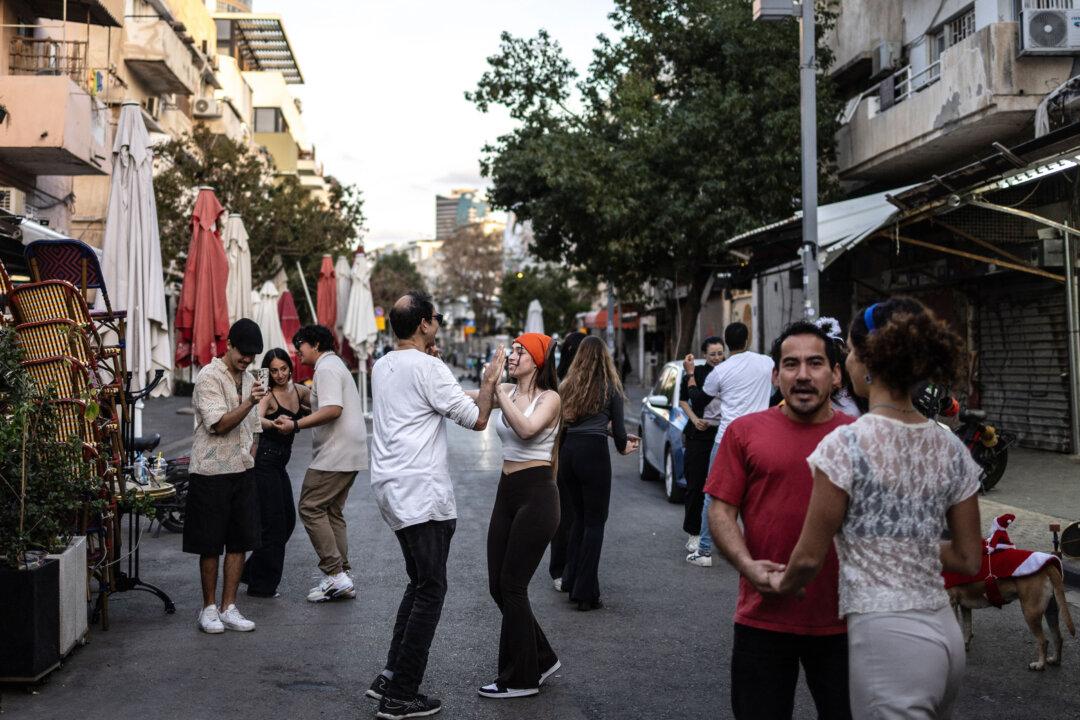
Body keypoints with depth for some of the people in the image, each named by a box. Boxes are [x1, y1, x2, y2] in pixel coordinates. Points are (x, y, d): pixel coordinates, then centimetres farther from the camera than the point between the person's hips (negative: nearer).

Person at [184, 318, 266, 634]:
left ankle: (228, 608, 13)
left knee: (239, 542, 6)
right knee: (210, 545, 1)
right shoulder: (209, 377, -10)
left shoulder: (248, 379, 14)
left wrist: (250, 460, 15)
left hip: (242, 471, 7)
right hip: (211, 473, -7)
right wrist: (249, 403, -29)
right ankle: (209, 608, 14)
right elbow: (219, 424, -19)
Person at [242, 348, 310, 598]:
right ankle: (262, 585, 8)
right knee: (273, 523, -5)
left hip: (279, 464, 8)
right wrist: (273, 423, -52)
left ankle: (252, 572, 26)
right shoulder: (268, 395, -13)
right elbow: (256, 419, -31)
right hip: (265, 462, -8)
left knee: (288, 520, 13)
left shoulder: (299, 391, 7)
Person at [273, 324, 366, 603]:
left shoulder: (326, 368, -11)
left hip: (335, 454, -11)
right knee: (332, 512, 12)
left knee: (311, 507, -8)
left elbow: (332, 409, -24)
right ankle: (342, 576, 13)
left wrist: (295, 425, -23)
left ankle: (335, 574, -10)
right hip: (350, 454, 11)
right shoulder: (336, 365, 23)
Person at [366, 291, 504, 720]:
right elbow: (476, 419, -9)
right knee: (430, 590, -3)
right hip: (421, 492, -9)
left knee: (420, 584, 19)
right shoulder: (429, 368, -13)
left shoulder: (382, 366, 13)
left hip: (392, 489, 9)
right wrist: (490, 381, 4)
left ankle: (391, 676, 17)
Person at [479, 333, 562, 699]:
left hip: (536, 494, -7)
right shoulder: (506, 392, 9)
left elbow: (526, 429, -28)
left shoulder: (549, 398, -9)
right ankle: (542, 659, 26)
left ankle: (521, 679, 10)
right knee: (498, 585, 9)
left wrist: (499, 391, -26)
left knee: (511, 586, -3)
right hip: (507, 492, 7)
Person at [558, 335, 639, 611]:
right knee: (595, 521, 2)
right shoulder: (610, 386, -1)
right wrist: (623, 446, 22)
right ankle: (585, 592, 0)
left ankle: (571, 580, 25)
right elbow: (617, 424, 1)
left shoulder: (568, 385, 11)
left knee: (579, 516, 21)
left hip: (567, 451, 5)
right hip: (594, 452, -5)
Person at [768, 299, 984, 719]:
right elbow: (968, 560, 9)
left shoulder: (847, 444, -14)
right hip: (944, 634, 7)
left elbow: (810, 557, -8)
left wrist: (783, 584, 12)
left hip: (886, 637, -7)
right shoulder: (951, 448, 4)